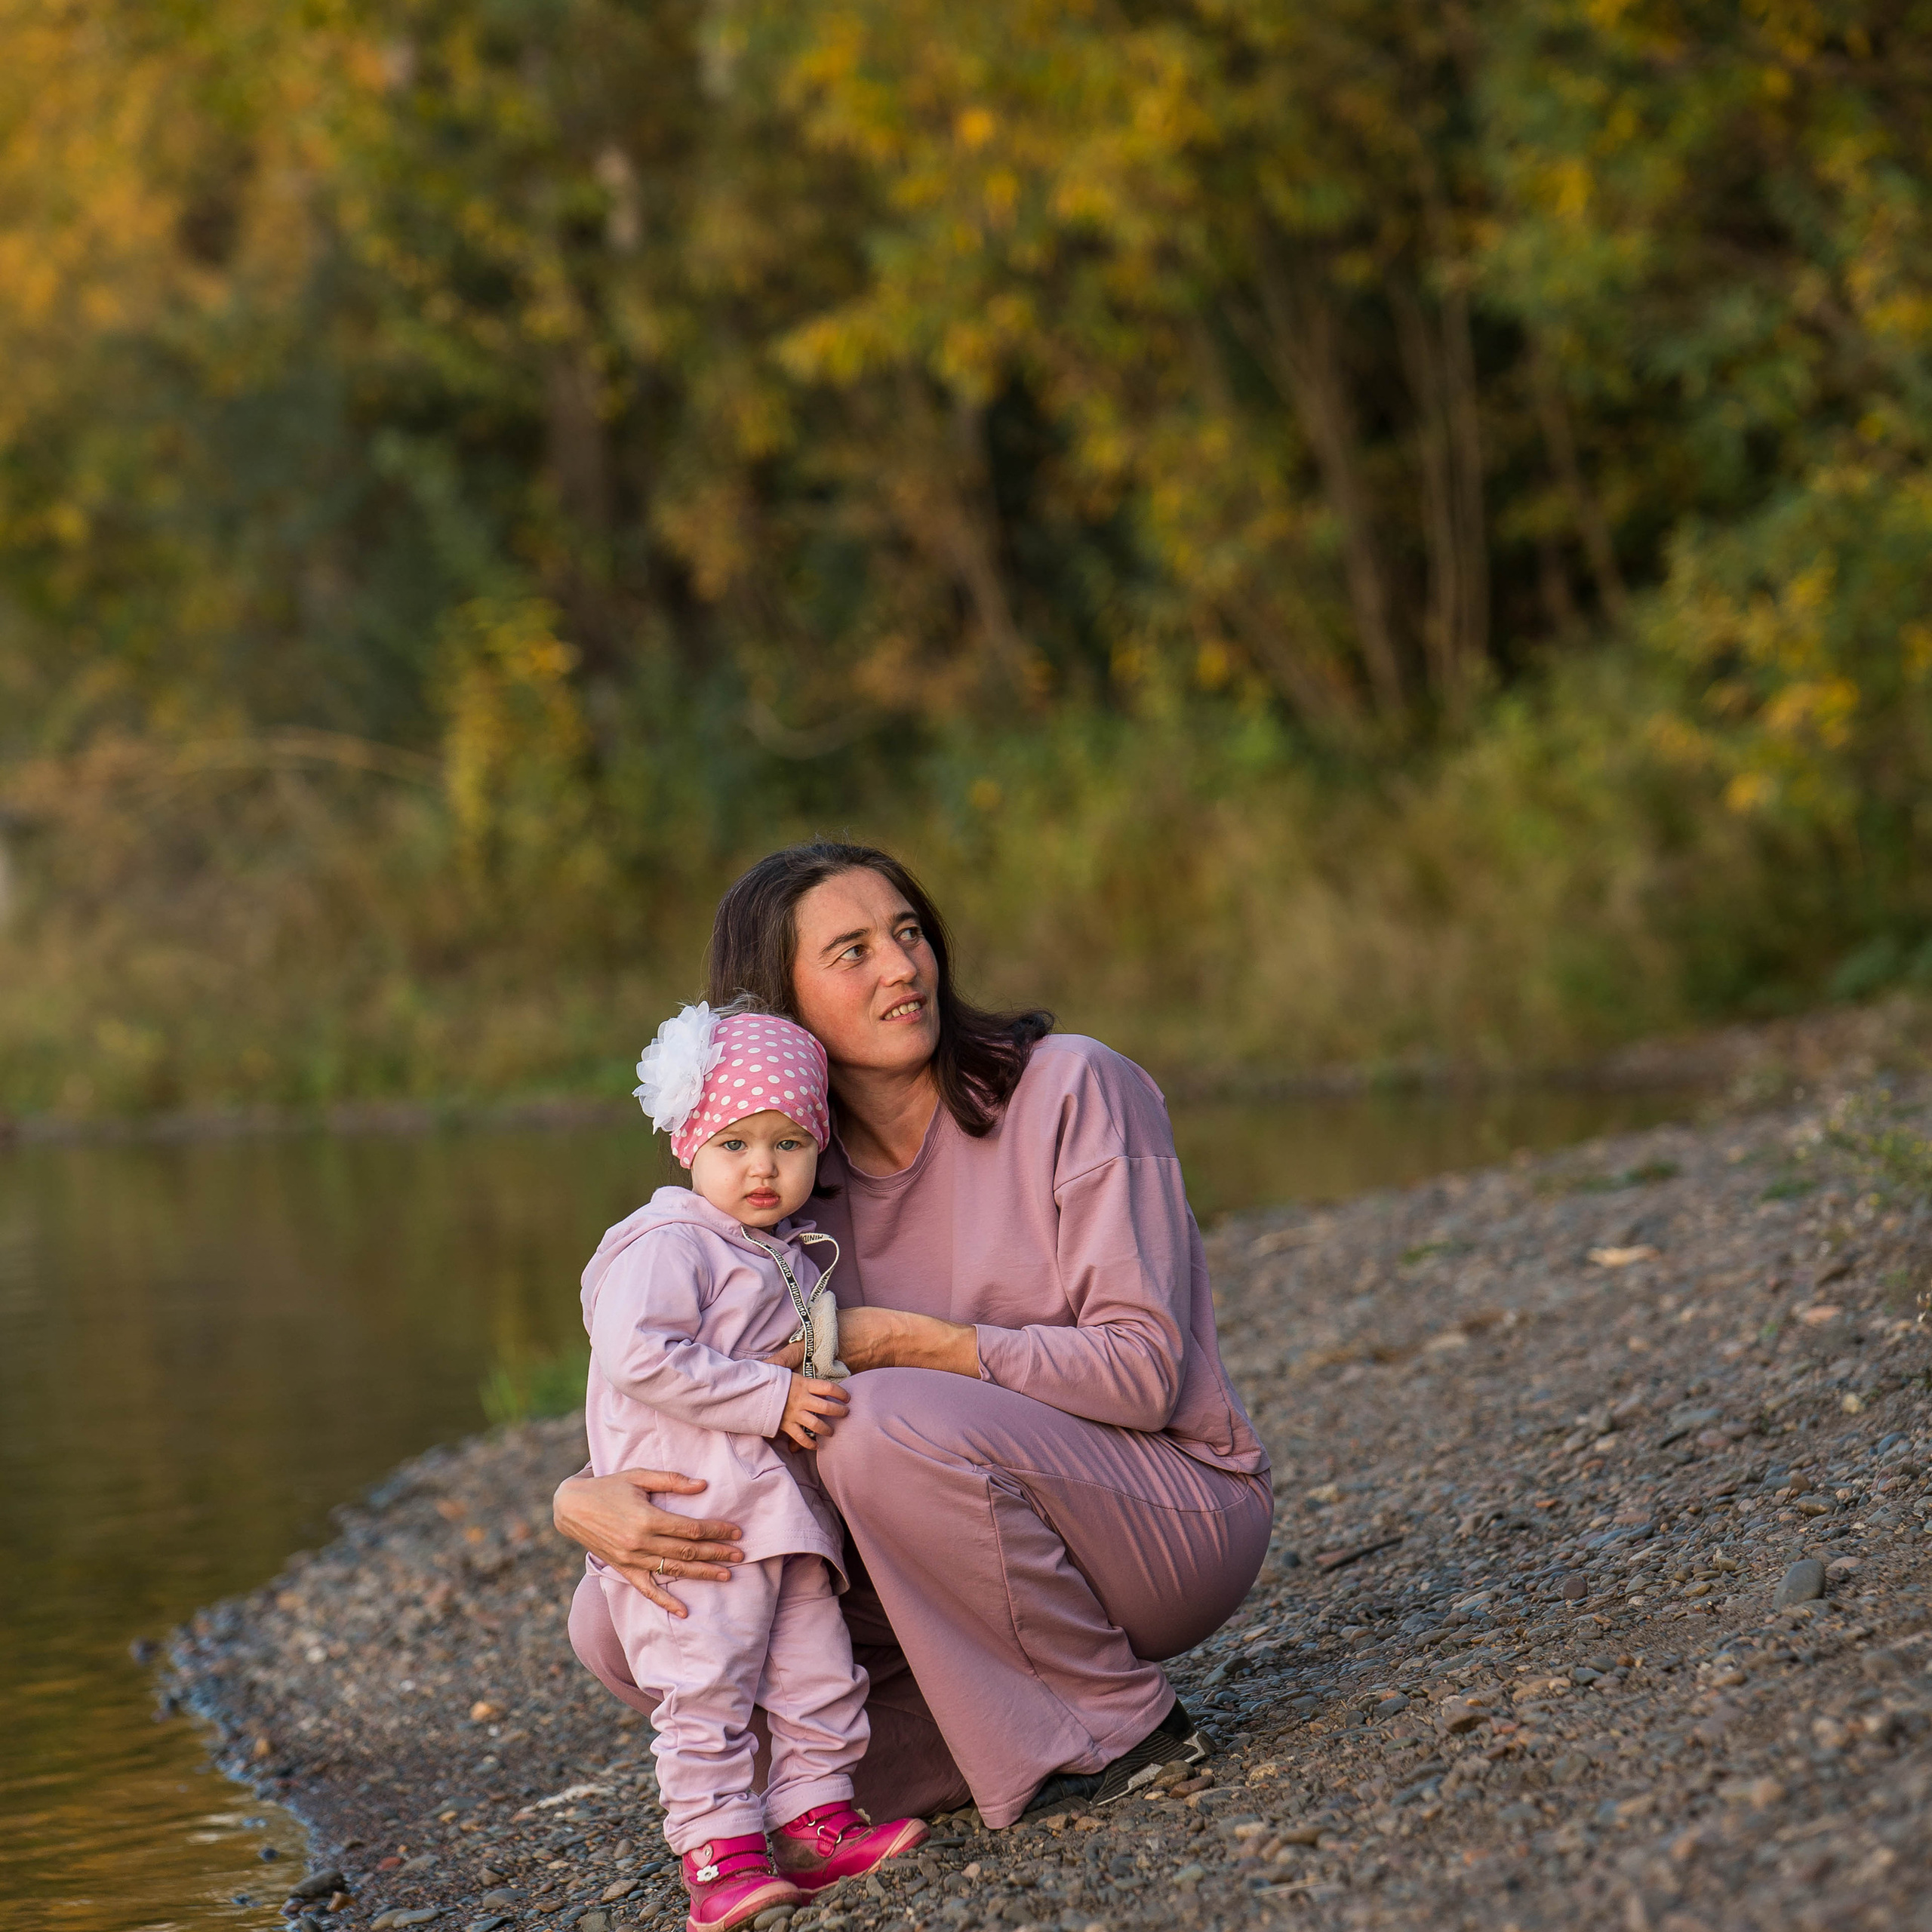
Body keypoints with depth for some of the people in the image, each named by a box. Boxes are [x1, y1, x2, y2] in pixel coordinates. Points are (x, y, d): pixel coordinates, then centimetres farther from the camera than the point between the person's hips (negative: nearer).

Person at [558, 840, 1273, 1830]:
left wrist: (910, 1343, -23)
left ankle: (1118, 1723, -13)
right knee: (618, 1623, -12)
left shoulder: (1073, 1091, -11)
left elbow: (1141, 1369, -17)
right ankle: (998, 1746, -1)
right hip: (998, 1558, 5)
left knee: (884, 1418, -34)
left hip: (1172, 1511, -5)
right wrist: (586, 1497, -23)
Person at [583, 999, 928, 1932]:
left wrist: (830, 1395, 15)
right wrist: (772, 1399, -22)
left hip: (784, 1516, 9)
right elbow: (642, 1359, -24)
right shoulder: (664, 1246, -10)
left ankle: (815, 1824, 17)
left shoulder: (791, 1257, 19)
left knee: (819, 1676, 9)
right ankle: (718, 1855, -6)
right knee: (705, 1694, -8)